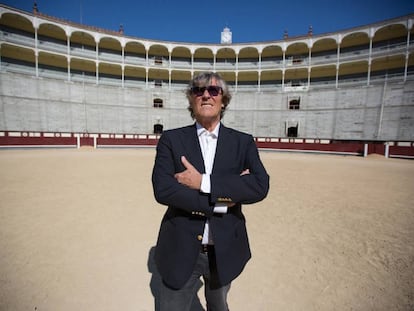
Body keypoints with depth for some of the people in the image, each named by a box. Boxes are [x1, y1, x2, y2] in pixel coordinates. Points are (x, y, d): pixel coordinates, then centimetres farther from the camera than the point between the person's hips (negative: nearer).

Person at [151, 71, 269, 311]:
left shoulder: (243, 142, -4)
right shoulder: (171, 139, -6)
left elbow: (260, 186, -18)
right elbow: (162, 190, -18)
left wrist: (203, 182, -24)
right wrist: (220, 201, -20)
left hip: (225, 250, 2)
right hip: (181, 251, -1)